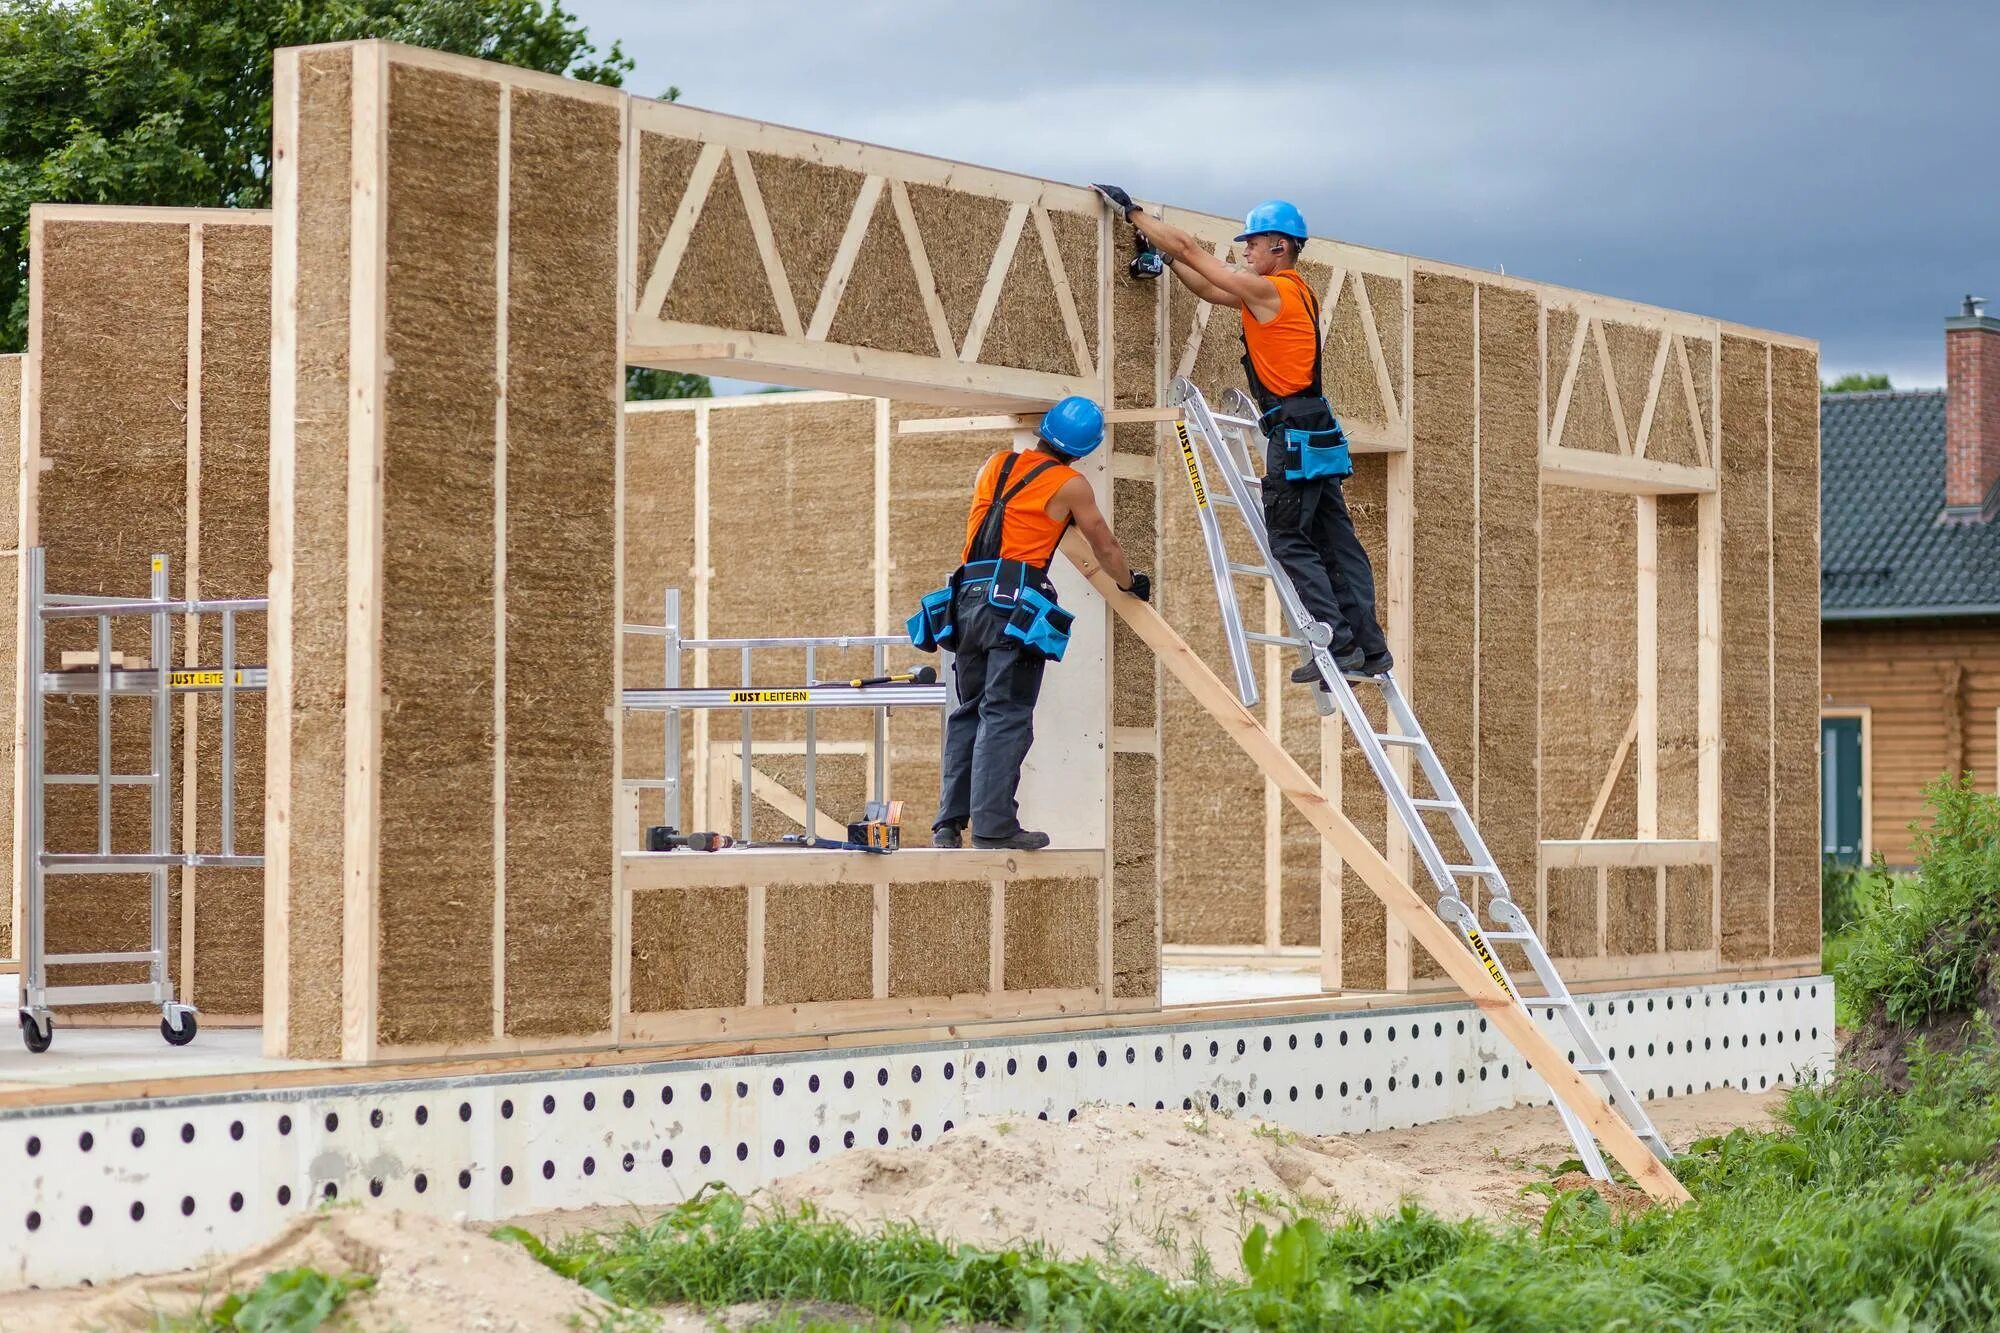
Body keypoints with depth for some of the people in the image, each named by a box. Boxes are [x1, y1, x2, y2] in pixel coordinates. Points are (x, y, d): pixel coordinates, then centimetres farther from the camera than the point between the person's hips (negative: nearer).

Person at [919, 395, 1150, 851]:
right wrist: (1131, 584, 32)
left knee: (968, 711, 12)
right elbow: (1105, 547, 14)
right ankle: (993, 825, -12)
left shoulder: (996, 465, 17)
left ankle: (949, 822, 9)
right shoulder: (1070, 485, 3)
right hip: (1015, 603, -5)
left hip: (968, 596, 5)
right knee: (1005, 715, -7)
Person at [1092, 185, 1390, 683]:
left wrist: (1133, 212, 0)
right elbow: (1209, 290, 25)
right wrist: (1164, 254, 24)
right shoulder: (1295, 293, 17)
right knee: (1337, 543, 7)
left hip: (1294, 436, -9)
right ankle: (1370, 648, 4)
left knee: (1290, 540, -6)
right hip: (1319, 436, 9)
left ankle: (1339, 644, -13)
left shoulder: (1269, 291, -10)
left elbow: (1192, 251, -7)